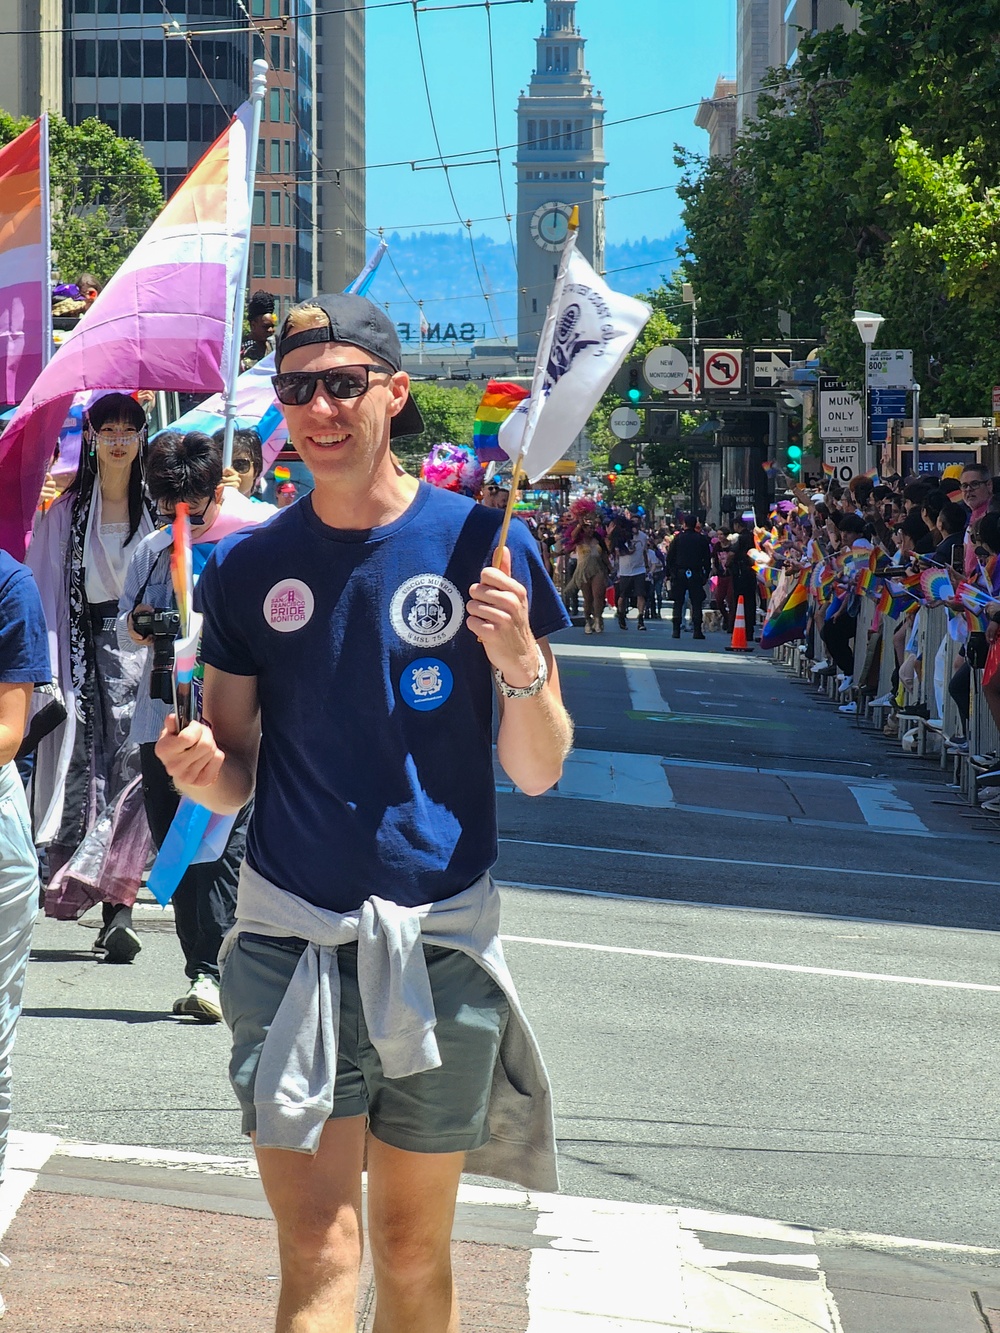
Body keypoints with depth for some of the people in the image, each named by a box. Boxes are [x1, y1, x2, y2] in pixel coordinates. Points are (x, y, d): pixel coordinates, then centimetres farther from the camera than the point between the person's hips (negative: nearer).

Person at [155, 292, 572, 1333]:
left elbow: (536, 773, 1)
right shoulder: (248, 568, 3)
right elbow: (233, 779, 9)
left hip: (440, 938, 0)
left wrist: (523, 666, -18)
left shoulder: (480, 543, -1)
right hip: (290, 939, 0)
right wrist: (198, 770, -13)